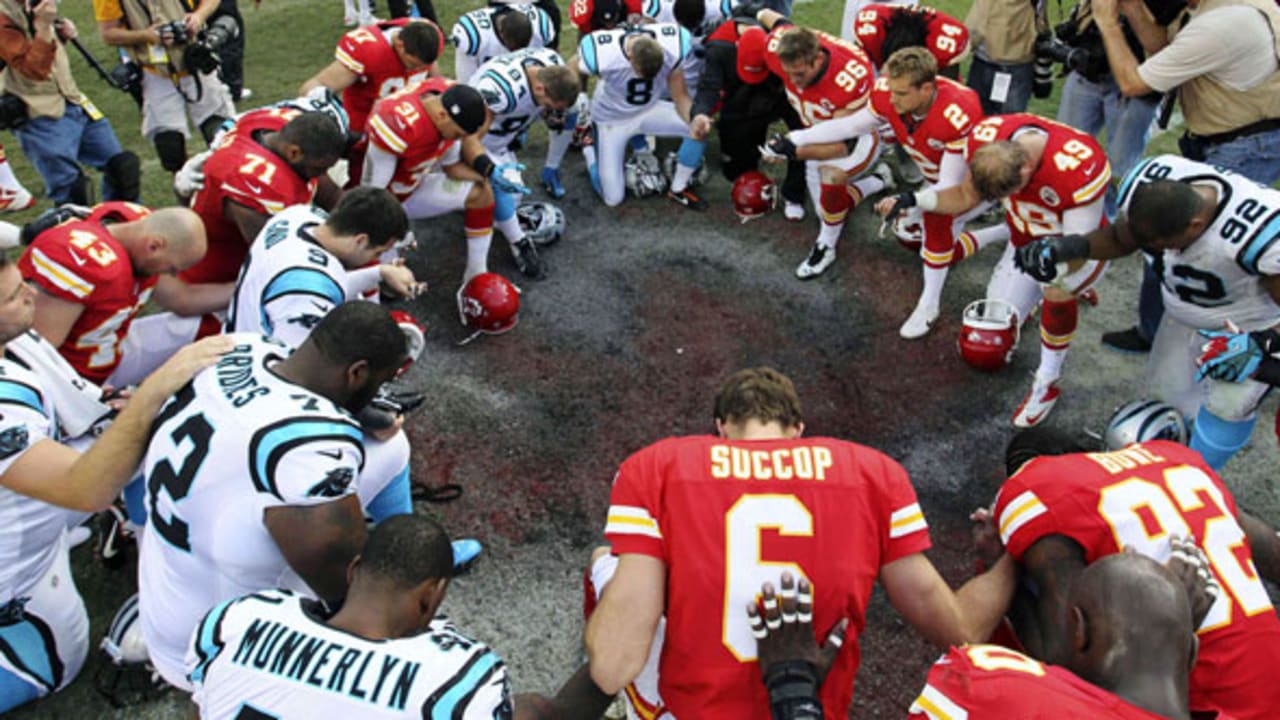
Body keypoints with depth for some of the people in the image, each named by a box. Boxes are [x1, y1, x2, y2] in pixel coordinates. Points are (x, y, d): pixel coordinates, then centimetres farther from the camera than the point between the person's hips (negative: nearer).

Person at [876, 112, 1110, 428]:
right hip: (1026, 239, 5)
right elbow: (966, 196, -11)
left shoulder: (1079, 171, -41)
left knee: (1058, 297, -32)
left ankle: (1048, 382, -9)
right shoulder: (985, 139, -28)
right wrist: (910, 200, -25)